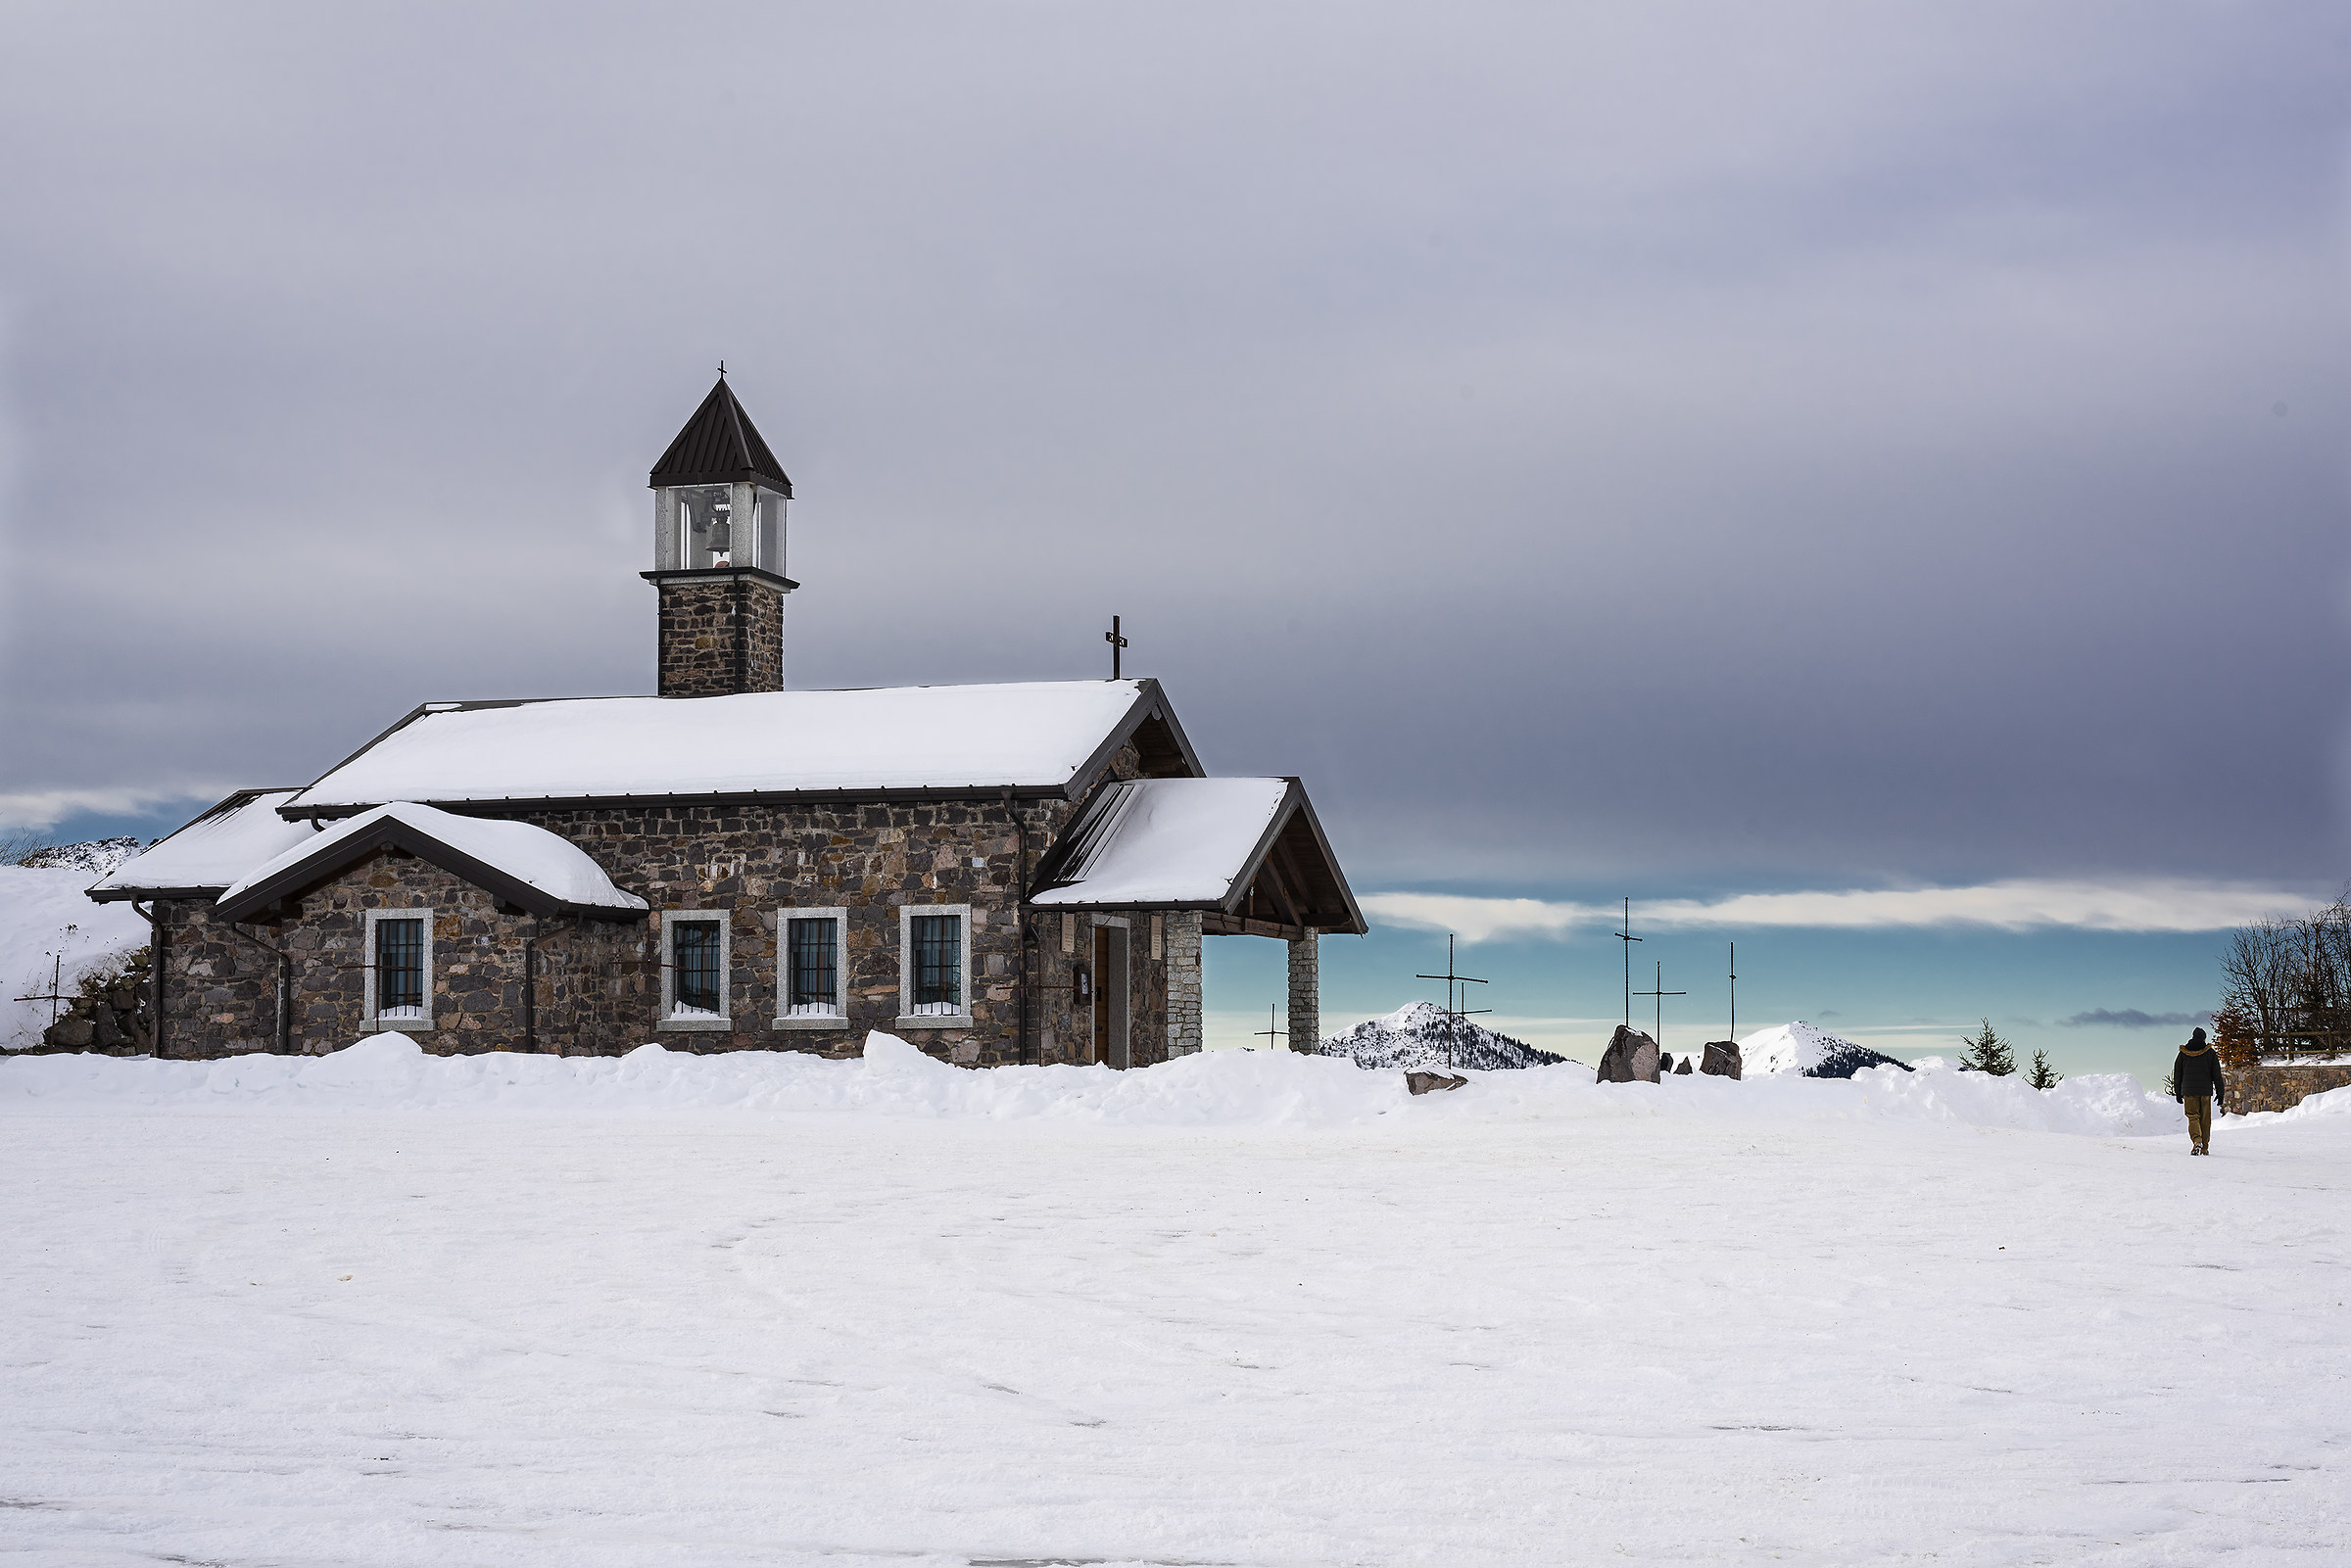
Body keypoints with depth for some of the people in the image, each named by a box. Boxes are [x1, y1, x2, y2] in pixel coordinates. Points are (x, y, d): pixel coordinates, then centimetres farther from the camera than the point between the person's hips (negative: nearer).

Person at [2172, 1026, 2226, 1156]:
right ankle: (2205, 1147, 9)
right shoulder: (2210, 1053, 0)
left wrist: (2178, 1092, 16)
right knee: (2205, 1119, 7)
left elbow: (2177, 1073, 8)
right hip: (2206, 1091, 0)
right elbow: (2216, 1074, 1)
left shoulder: (2183, 1052, 4)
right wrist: (2220, 1092, 6)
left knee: (2193, 1117, 2)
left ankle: (2196, 1140, -23)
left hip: (2189, 1091, 0)